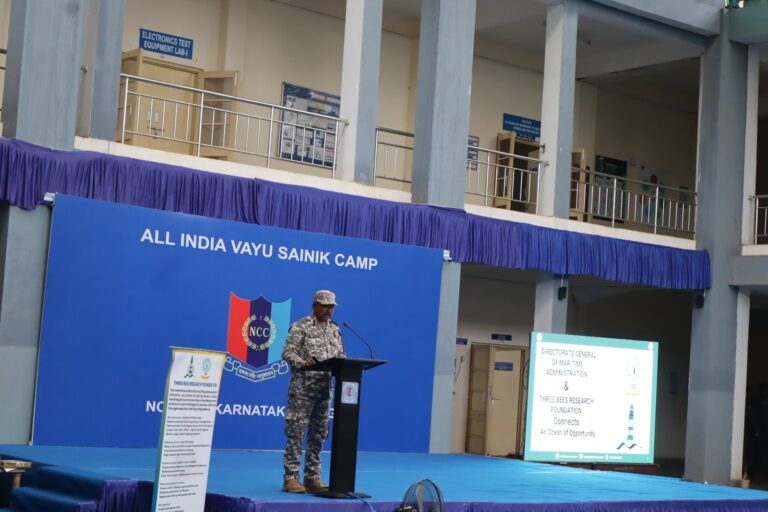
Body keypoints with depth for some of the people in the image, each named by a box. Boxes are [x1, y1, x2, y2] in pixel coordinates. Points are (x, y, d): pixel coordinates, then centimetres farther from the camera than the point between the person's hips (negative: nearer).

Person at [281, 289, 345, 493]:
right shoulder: (300, 327, -5)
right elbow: (288, 352, -10)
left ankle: (312, 477, 16)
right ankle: (290, 478, -3)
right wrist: (302, 363, -29)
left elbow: (340, 354, 17)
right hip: (302, 388, -6)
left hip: (325, 388, 6)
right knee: (296, 433, -6)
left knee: (318, 434, 9)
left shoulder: (334, 329, 14)